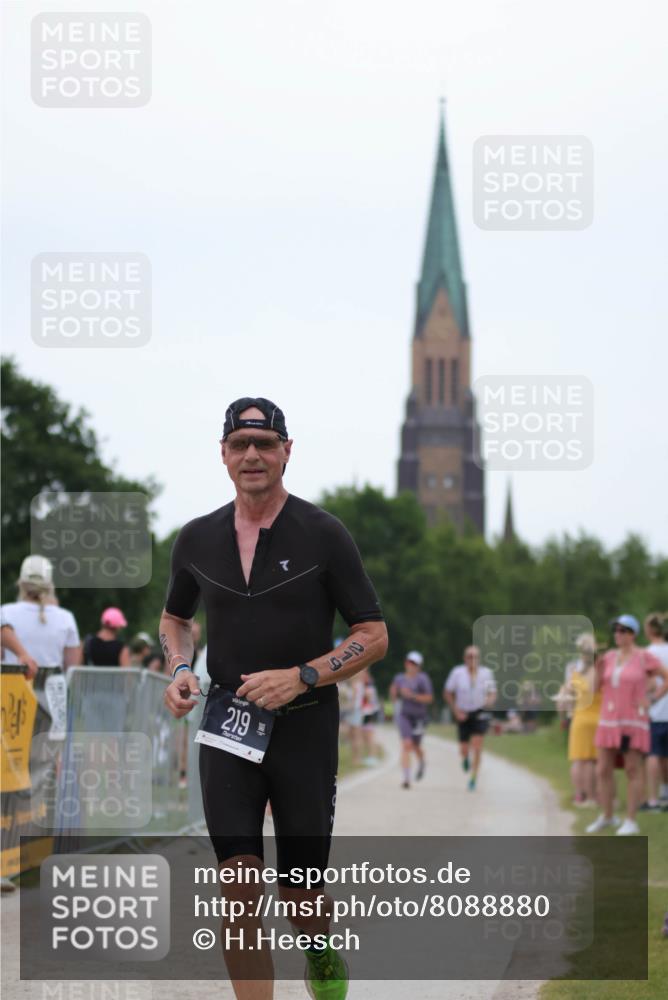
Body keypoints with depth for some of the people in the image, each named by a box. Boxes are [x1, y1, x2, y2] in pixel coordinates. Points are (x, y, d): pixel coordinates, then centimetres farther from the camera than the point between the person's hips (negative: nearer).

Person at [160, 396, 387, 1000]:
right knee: (239, 878, -13)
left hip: (305, 727, -2)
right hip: (227, 725, 2)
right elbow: (175, 618, 24)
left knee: (300, 892, 6)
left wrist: (300, 677, -16)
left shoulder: (323, 535, -4)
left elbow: (374, 637, -3)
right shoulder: (198, 539, 6)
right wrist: (180, 671, 2)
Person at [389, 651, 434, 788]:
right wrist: (393, 693, -7)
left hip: (419, 716, -2)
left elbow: (429, 698, -12)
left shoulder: (422, 678, -7)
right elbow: (394, 698, 16)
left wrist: (412, 695, -22)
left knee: (415, 747, 13)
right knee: (406, 745, -15)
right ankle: (406, 778, -19)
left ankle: (422, 762, 50)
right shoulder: (400, 678, 7)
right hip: (404, 715, 2)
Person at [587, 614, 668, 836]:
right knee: (603, 770, 5)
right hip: (609, 721, 6)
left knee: (633, 770, -5)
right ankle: (606, 817, 19)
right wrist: (598, 670, -8)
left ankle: (631, 821, -1)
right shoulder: (609, 657, 10)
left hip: (633, 722, -5)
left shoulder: (644, 657, -5)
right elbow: (597, 688, 10)